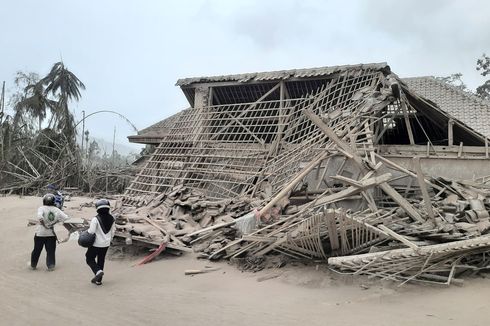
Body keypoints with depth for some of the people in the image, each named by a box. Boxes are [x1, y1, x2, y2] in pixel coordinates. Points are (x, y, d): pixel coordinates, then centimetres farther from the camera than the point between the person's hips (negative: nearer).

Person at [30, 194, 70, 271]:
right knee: (51, 250, 10)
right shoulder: (56, 210, -4)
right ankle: (51, 265, 8)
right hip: (51, 233, 1)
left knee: (37, 249, 15)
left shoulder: (41, 208, -10)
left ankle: (33, 265, 29)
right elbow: (66, 218, -9)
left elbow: (40, 217, -29)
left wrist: (44, 224, -18)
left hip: (40, 233, -1)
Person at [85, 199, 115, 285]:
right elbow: (113, 231, 8)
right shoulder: (111, 219, 0)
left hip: (96, 244, -6)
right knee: (101, 260, 16)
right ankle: (98, 280, 21)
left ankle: (98, 271, -11)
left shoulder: (96, 219, -19)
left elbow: (91, 231, -21)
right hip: (106, 244, 6)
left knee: (90, 259, 11)